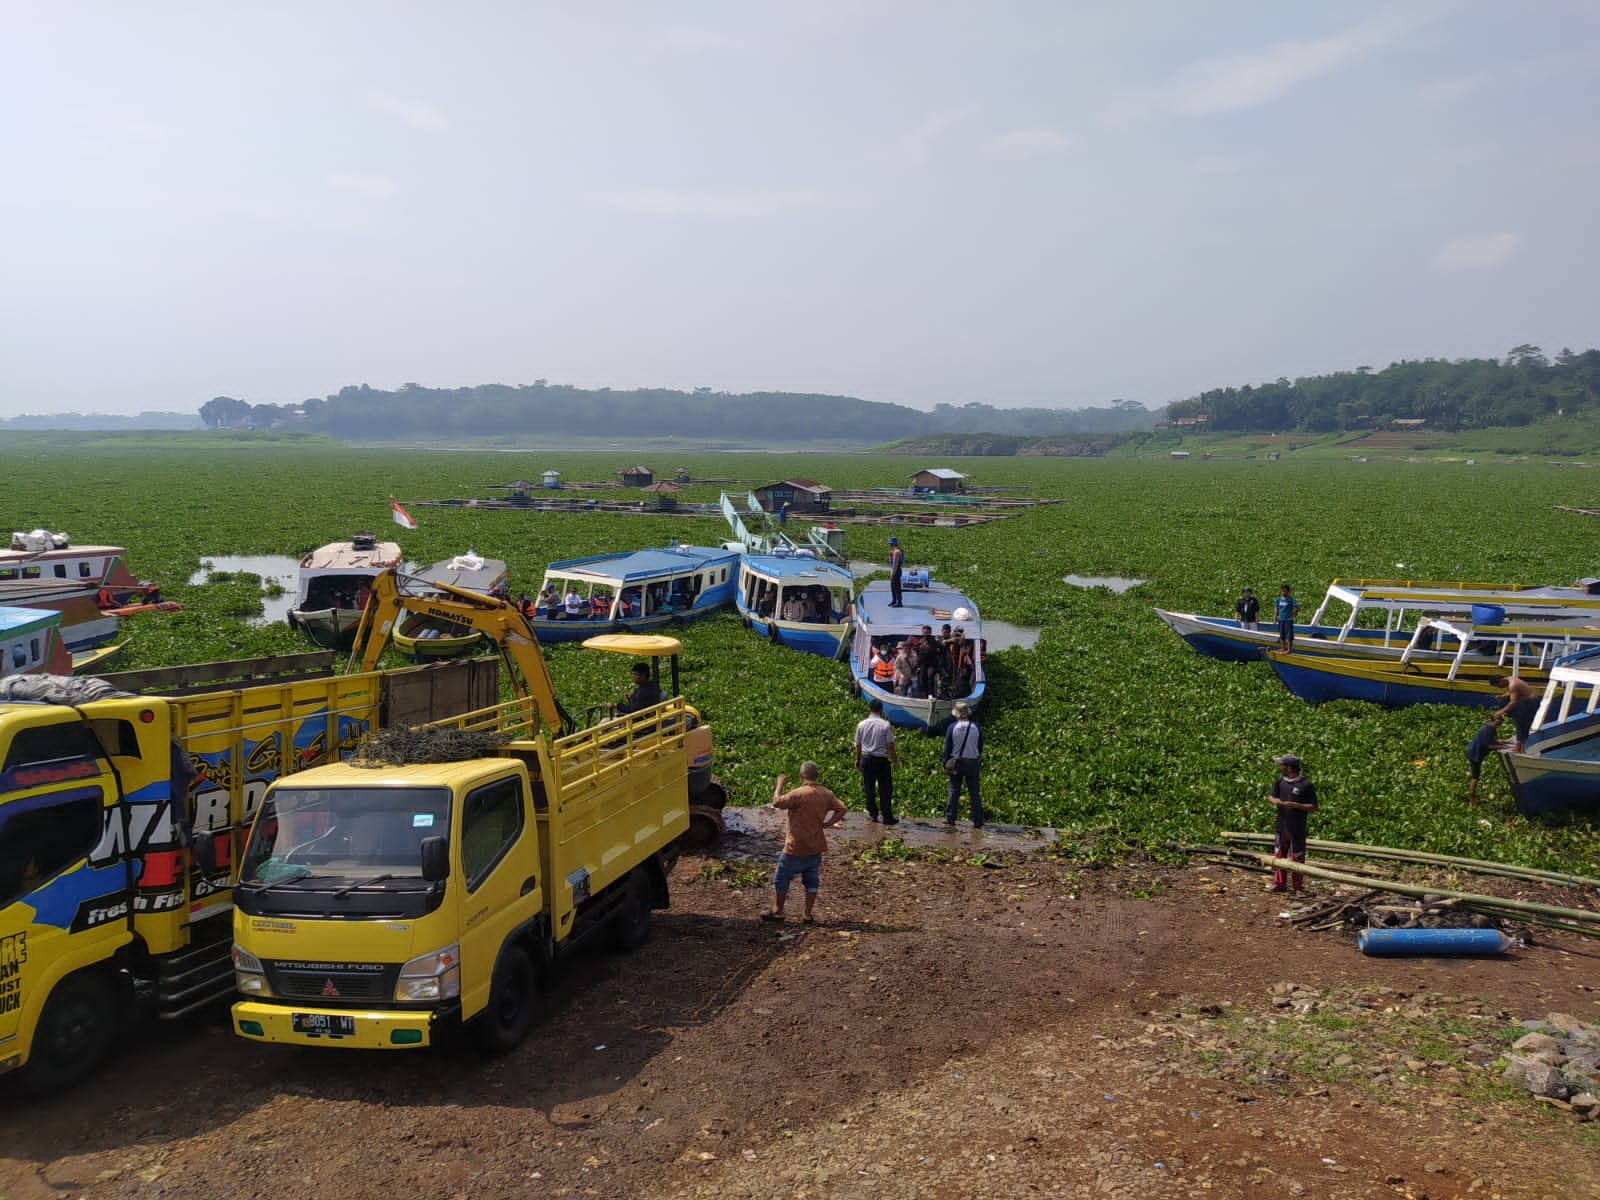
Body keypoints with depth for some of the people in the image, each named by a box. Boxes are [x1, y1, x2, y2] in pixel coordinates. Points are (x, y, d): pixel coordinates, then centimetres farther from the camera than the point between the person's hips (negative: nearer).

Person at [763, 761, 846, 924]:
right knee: (812, 880, 15)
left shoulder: (799, 794, -21)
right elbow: (841, 809, 3)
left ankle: (778, 912, 19)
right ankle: (809, 914, 17)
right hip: (816, 847, 6)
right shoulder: (826, 794, 1)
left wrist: (780, 784, -10)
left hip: (796, 848, -6)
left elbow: (777, 802, -23)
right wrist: (827, 824, 3)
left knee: (781, 879, 11)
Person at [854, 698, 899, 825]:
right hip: (881, 760, -3)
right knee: (885, 790, 4)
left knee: (869, 788, 14)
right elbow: (890, 745, -10)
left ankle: (872, 814, 19)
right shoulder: (885, 725, -12)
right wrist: (895, 761, 1)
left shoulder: (862, 724, -2)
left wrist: (858, 759, 19)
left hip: (866, 759, 3)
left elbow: (858, 745, 6)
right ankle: (887, 818, 6)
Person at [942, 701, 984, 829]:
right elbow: (980, 747, 4)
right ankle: (978, 821, 4)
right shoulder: (976, 727, -4)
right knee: (974, 793, 4)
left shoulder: (952, 727, -7)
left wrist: (945, 764, 6)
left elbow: (947, 748, -3)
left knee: (954, 791, 10)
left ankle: (950, 818, 11)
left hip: (956, 763, -1)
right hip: (972, 763, 1)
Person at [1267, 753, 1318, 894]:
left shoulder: (1305, 784, -14)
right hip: (1281, 827, 5)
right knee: (1278, 855, 13)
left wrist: (1295, 805, -23)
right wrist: (1275, 801, -10)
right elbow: (1271, 796, 13)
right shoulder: (1280, 780, 2)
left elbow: (1313, 807, -10)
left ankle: (1297, 886, 18)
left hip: (1297, 829, -5)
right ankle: (1278, 883, 24)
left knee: (1297, 858, 6)